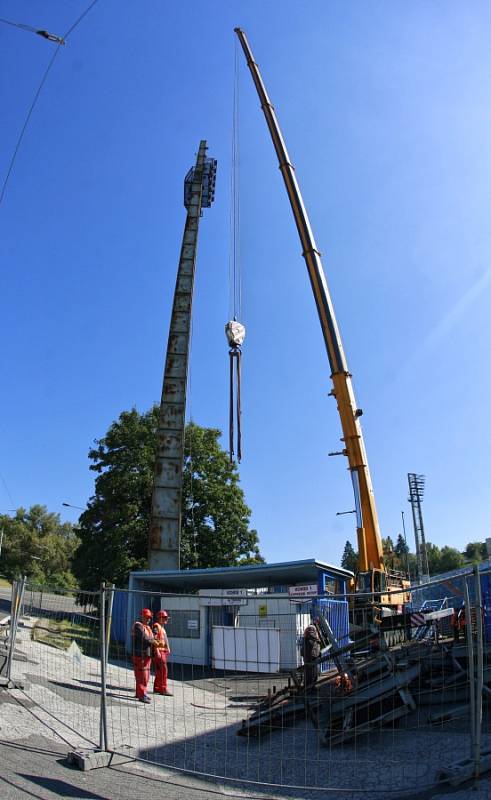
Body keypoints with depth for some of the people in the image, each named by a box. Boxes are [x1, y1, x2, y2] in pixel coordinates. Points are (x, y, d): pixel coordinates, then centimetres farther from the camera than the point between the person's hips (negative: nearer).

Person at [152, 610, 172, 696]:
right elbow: (154, 639, -18)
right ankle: (163, 689, -10)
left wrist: (168, 648, 17)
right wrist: (157, 651, -23)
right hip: (159, 651, -10)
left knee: (159, 671, 13)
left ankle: (156, 688, 20)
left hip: (163, 651, 10)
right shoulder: (156, 626, -10)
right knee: (163, 669, -11)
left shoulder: (162, 627, 21)